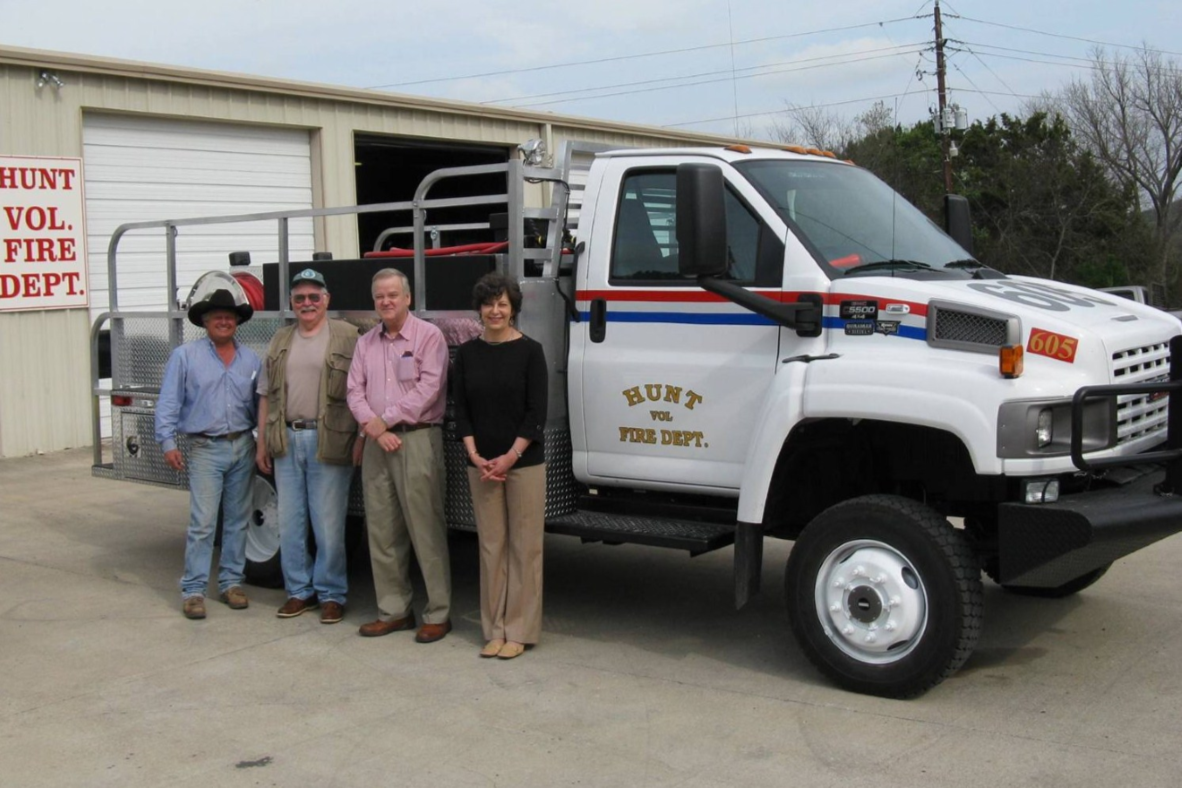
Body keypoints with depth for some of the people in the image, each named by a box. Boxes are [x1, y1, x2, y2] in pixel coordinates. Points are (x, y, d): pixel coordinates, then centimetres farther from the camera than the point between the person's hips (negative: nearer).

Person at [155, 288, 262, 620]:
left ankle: (231, 582, 19)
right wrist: (168, 442, -10)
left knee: (237, 519, 9)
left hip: (243, 447, 4)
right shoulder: (185, 356, 2)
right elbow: (168, 402, -1)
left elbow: (260, 404, 13)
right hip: (206, 448, -4)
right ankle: (193, 590, -2)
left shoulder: (250, 359, 11)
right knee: (202, 522, -8)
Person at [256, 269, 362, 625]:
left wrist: (361, 439, -12)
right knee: (289, 523, 9)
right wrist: (262, 443, 12)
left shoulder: (347, 338, -1)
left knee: (329, 525, 0)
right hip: (287, 441, 5)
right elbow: (266, 395, 16)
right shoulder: (280, 341, 15)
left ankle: (331, 594, 12)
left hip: (328, 443, -5)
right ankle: (298, 590, 21)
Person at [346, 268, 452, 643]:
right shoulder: (366, 342, 17)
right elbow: (355, 391, 9)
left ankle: (438, 614, 1)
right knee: (381, 530, 8)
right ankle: (393, 610, 16)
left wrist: (386, 418, -10)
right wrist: (374, 428, -8)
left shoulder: (428, 335, -1)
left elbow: (428, 389, -11)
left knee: (426, 528, -5)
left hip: (417, 439, -6)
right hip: (376, 443, 6)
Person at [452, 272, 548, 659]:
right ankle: (494, 630, 15)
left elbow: (536, 413, -7)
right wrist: (476, 456, -6)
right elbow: (461, 409, 6)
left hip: (524, 463, -3)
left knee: (524, 546, 0)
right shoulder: (467, 353, 7)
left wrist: (509, 457, -13)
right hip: (481, 464, 3)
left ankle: (520, 631, 8)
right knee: (491, 546, 7)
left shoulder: (529, 351, -3)